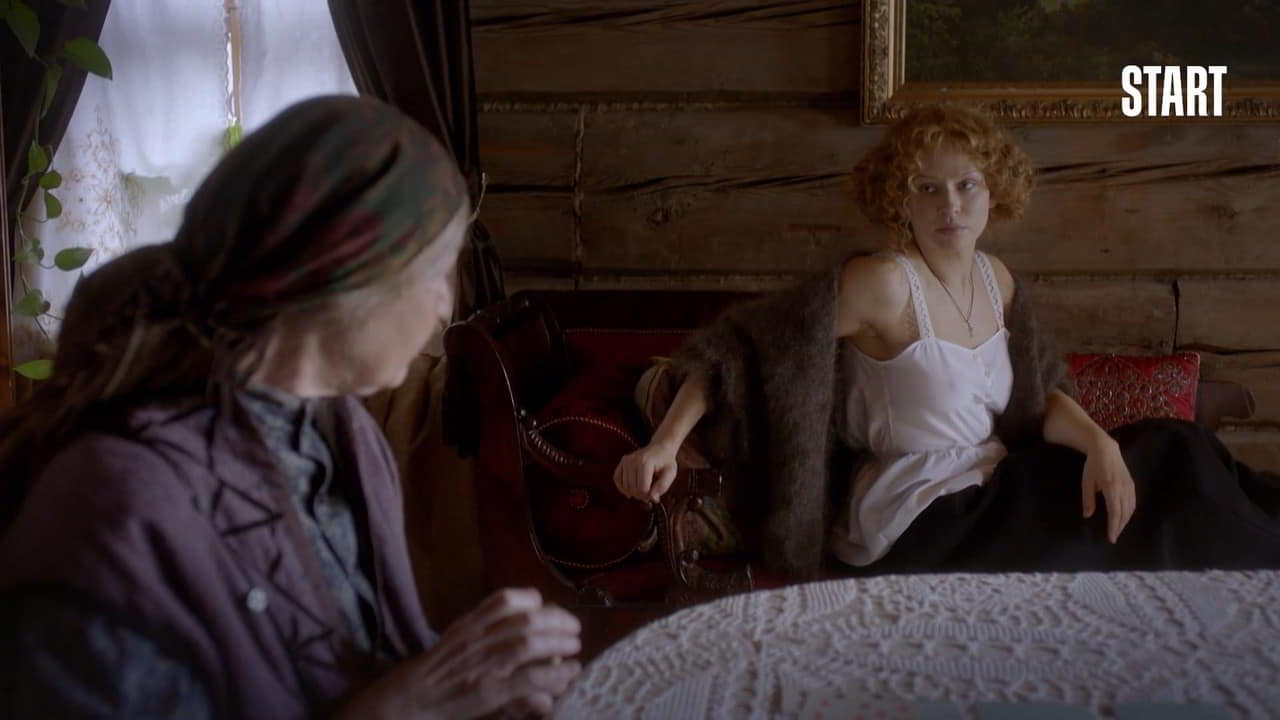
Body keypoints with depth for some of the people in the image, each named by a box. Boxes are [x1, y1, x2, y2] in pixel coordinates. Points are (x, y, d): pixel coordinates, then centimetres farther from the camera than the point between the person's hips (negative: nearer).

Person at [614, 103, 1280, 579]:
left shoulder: (996, 279, 4)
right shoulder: (883, 282, -18)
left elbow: (1042, 396, 9)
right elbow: (739, 345, -20)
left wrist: (1101, 444, -12)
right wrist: (665, 442, -31)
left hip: (994, 489, 7)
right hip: (913, 523, -7)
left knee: (1174, 455, -4)